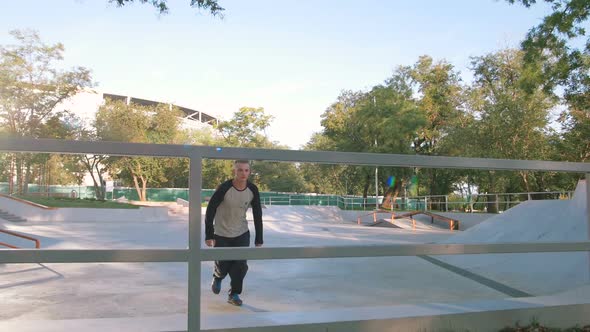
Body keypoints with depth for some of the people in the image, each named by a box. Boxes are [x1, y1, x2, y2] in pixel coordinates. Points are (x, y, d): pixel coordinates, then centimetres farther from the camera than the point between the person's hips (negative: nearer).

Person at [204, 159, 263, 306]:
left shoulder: (253, 190, -12)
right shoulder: (224, 188, -22)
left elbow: (258, 216, -2)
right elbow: (210, 210, -14)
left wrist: (258, 240, -2)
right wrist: (209, 235, -14)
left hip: (242, 234, 2)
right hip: (221, 235, -2)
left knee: (241, 265, -6)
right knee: (222, 266, 4)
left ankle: (234, 294, 16)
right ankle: (217, 277, 41)